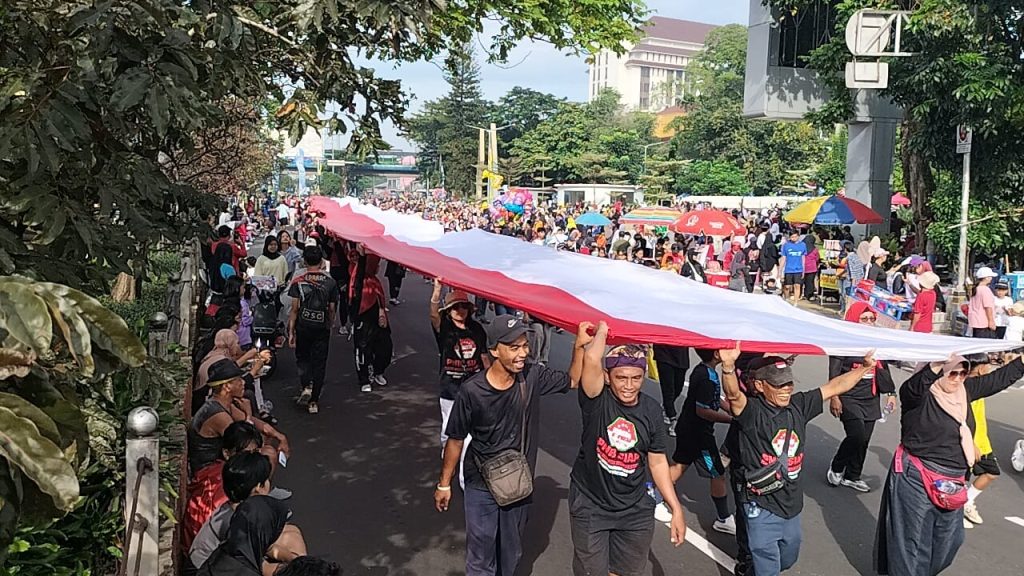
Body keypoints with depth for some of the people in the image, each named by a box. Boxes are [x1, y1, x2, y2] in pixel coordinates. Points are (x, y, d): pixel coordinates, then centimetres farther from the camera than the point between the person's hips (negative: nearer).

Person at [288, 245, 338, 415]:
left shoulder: (298, 281, -7)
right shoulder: (330, 282, -3)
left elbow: (294, 308, -8)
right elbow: (332, 309, 1)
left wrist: (291, 332, -3)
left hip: (303, 326, -1)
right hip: (322, 327, 1)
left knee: (302, 358, 20)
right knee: (319, 363, 8)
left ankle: (306, 385, -4)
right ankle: (314, 401, 10)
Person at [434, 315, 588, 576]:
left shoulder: (533, 376, -13)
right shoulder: (472, 390, -22)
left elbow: (573, 380, 3)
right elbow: (456, 439, -9)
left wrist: (579, 346, -14)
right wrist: (444, 484, 0)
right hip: (481, 486, -3)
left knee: (511, 554, 21)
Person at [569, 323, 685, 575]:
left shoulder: (651, 410, -6)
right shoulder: (597, 400, -17)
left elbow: (657, 462, 5)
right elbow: (591, 359, -38)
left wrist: (676, 509, 5)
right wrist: (602, 330, -20)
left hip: (636, 510, 4)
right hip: (590, 506, -3)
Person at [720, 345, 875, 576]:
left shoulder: (798, 405, 0)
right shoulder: (752, 411, -18)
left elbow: (834, 387, 7)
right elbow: (733, 395, -39)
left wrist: (865, 367, 2)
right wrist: (729, 366, -58)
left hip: (792, 504, 7)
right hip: (763, 507, -7)